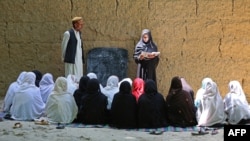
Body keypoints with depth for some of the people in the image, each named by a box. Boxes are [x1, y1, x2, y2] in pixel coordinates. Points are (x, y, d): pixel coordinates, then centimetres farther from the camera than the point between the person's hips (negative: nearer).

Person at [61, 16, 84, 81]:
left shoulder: (79, 33, 12)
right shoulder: (68, 33, -10)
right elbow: (63, 46, -3)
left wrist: (82, 58, 14)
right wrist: (64, 58, 6)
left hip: (79, 60, 7)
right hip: (71, 60, -7)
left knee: (78, 78, 8)